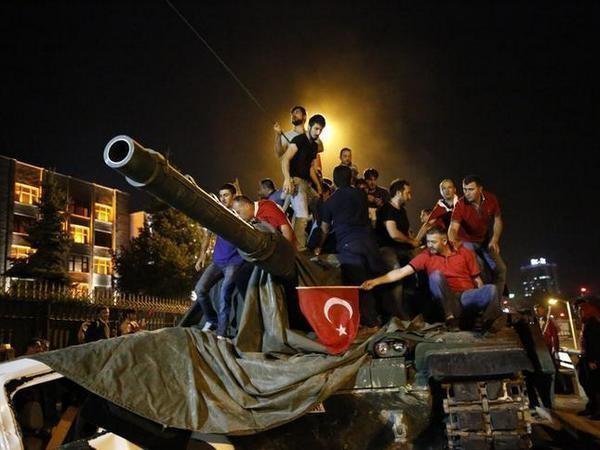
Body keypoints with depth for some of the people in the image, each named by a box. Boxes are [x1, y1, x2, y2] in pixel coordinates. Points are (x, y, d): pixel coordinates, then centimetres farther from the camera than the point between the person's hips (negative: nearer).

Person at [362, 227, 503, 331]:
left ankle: (488, 322, -13)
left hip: (467, 297, -1)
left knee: (491, 289, -30)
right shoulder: (426, 256, 1)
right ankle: (451, 317, -21)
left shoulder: (465, 253, 4)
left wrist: (483, 299, -9)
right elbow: (402, 271, -6)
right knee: (436, 275, -28)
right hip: (446, 300, 1)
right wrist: (375, 281, -15)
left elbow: (477, 280, 7)